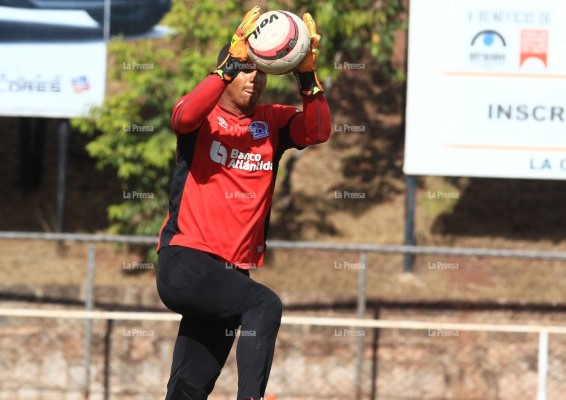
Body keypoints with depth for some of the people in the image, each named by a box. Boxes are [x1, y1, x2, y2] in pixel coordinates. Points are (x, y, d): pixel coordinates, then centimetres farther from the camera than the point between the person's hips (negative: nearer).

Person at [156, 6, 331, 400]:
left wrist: (308, 75, -22)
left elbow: (317, 132, -8)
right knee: (264, 305, -29)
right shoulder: (205, 116, 0)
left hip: (233, 272, 5)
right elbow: (185, 116, -25)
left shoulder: (273, 122, 10)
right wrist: (231, 60, -32)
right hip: (185, 264, -5)